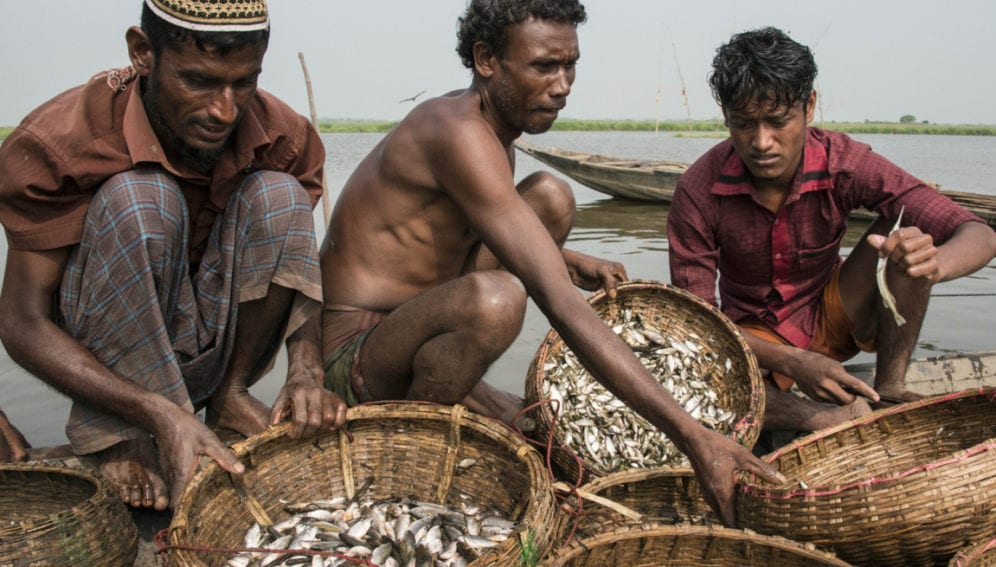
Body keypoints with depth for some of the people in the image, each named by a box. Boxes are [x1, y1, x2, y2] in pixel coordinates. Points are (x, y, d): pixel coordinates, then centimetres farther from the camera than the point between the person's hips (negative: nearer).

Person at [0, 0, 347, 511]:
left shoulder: (282, 136, -13)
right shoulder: (59, 139, -23)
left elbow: (298, 264, -3)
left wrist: (306, 371, -25)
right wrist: (161, 414, -35)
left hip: (212, 349, 4)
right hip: (99, 360, -3)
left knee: (278, 194, -19)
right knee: (137, 199, -30)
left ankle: (229, 397, -9)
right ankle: (115, 435, -19)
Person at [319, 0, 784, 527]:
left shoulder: (496, 130, 6)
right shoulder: (458, 131, -25)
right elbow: (561, 307, -33)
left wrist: (570, 261, 9)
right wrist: (692, 436, -35)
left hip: (410, 328, 9)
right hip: (353, 363, -9)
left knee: (551, 196, 3)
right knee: (494, 299, -39)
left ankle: (455, 388, 7)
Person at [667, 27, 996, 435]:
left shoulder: (843, 165, -20)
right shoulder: (698, 192, -23)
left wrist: (936, 262, -48)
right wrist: (791, 361, -35)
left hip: (833, 320, 2)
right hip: (753, 340, -1)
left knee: (906, 230, -22)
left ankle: (889, 388, -17)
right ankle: (843, 420, -25)